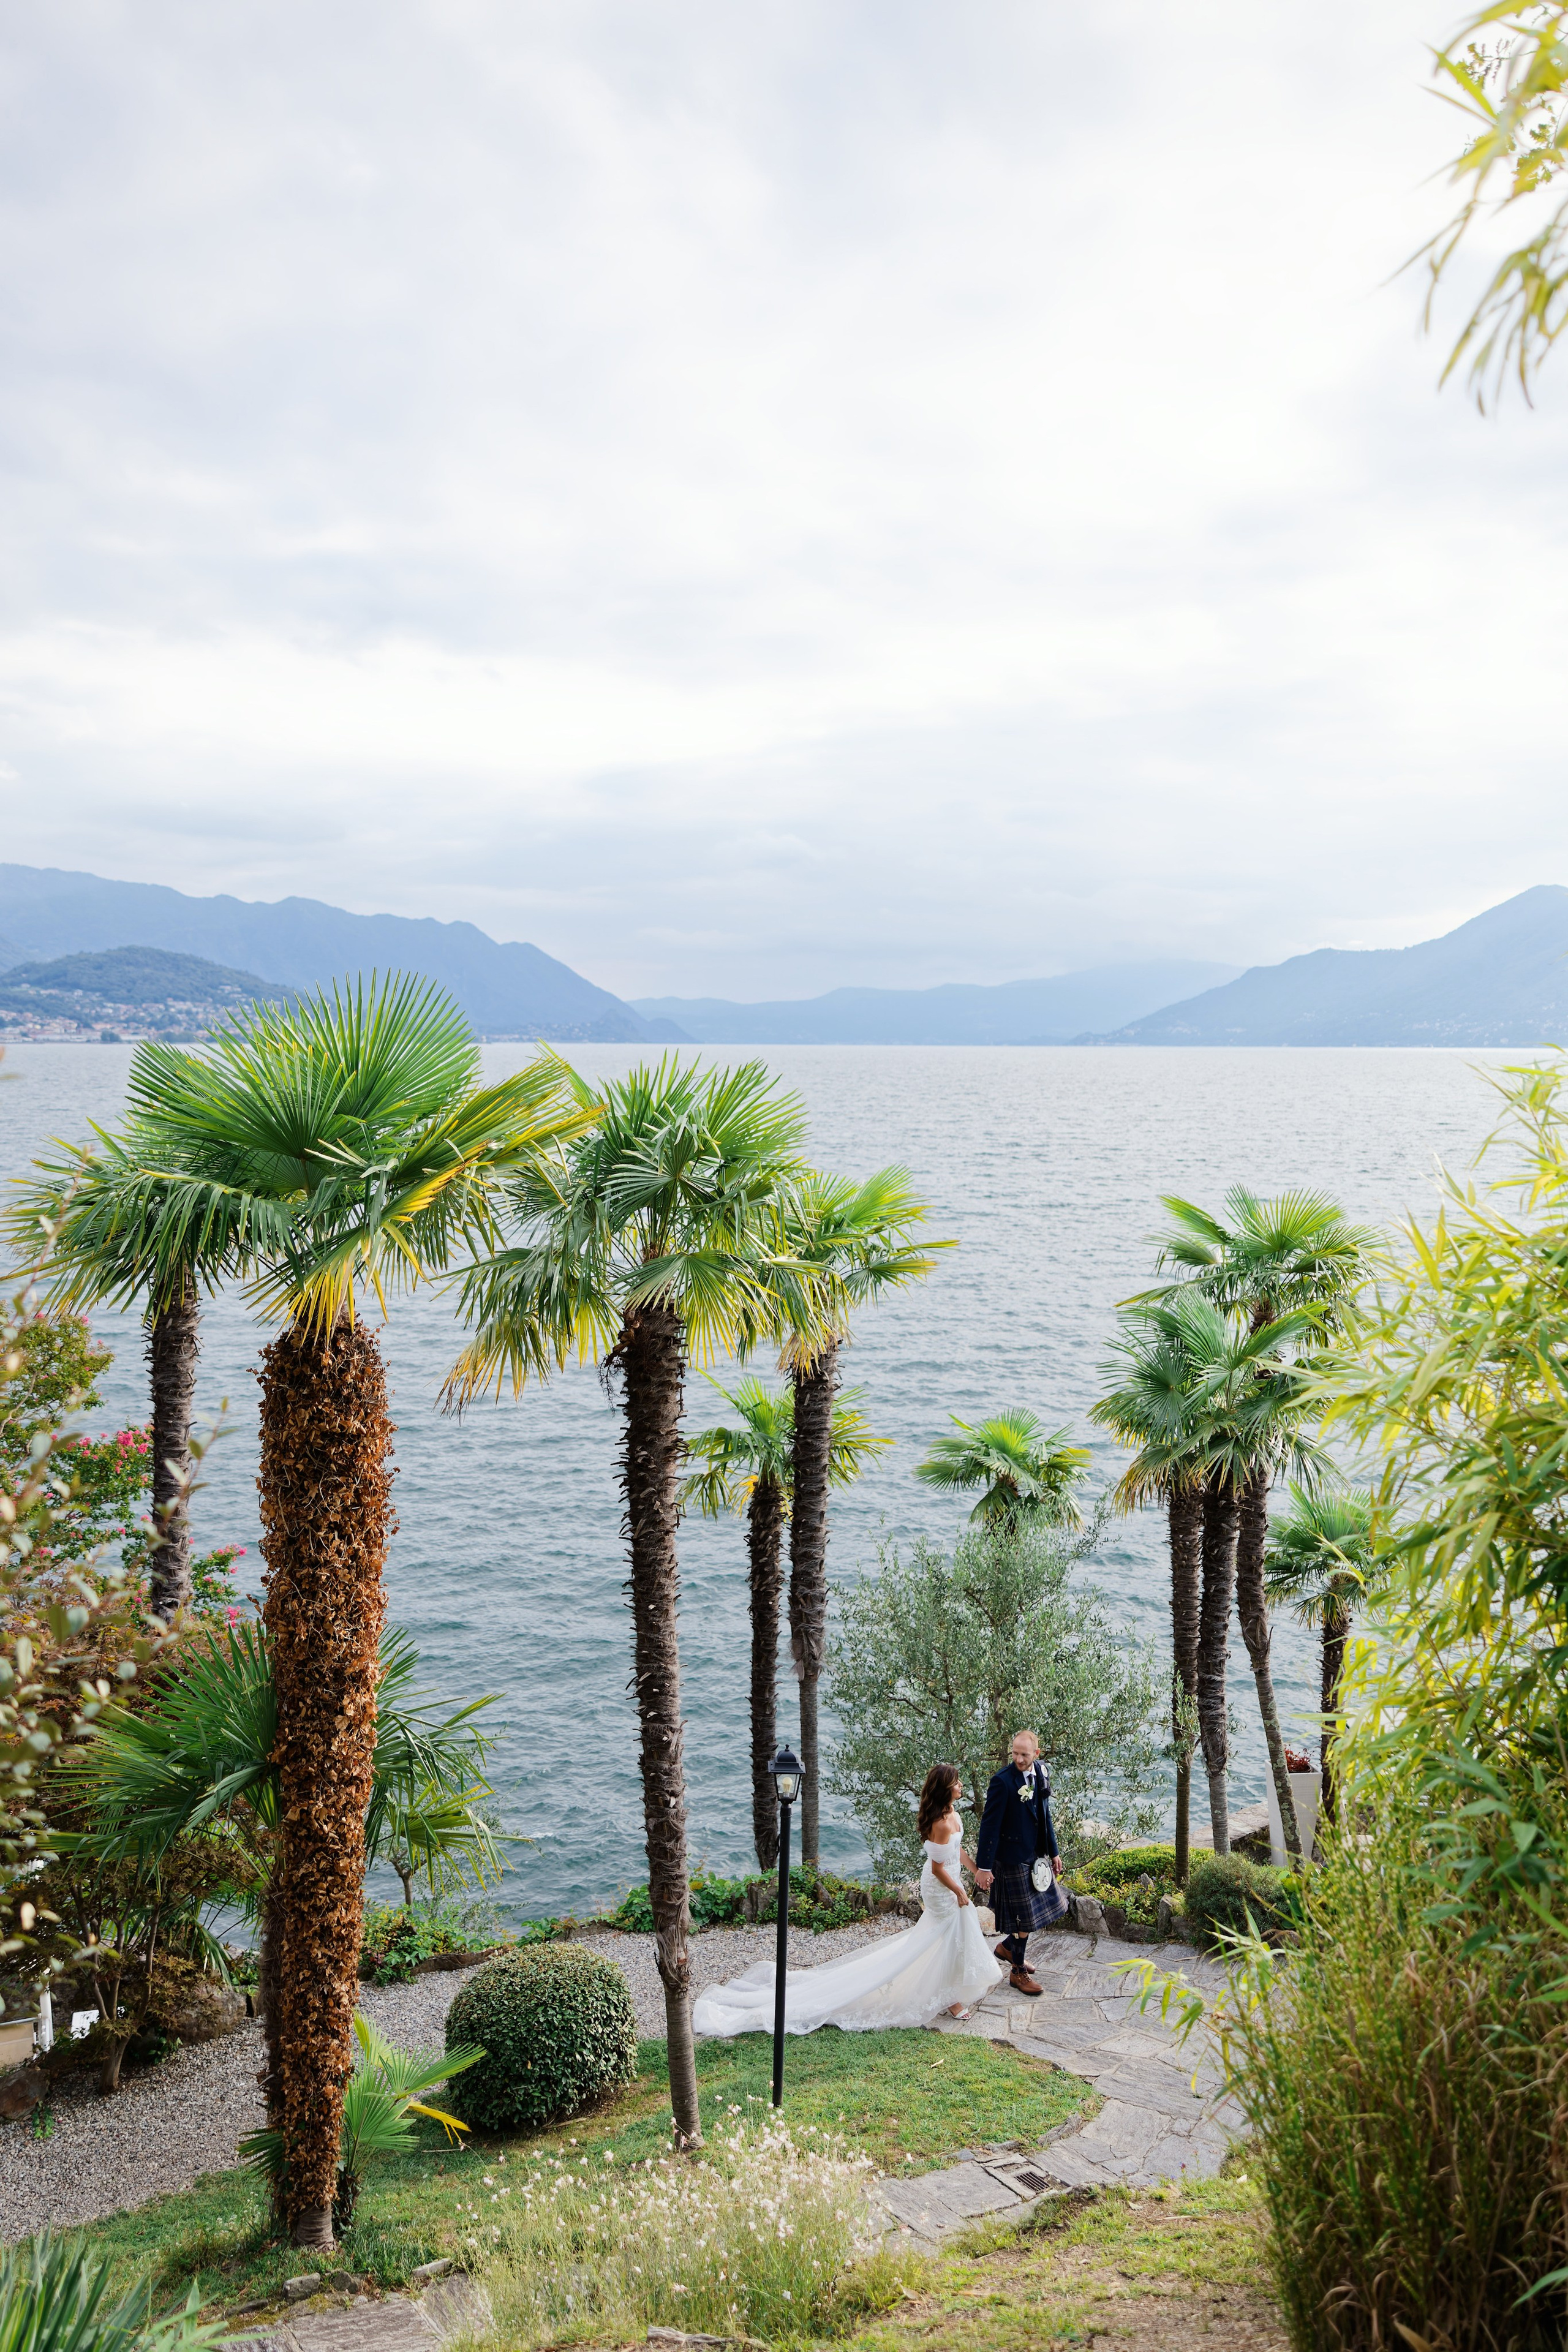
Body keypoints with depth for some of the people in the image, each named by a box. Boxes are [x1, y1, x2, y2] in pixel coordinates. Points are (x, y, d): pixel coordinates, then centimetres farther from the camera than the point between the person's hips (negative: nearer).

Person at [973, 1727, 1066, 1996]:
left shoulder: (1039, 1773, 0)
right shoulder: (1003, 1781, -23)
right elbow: (989, 1825, -20)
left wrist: (1053, 1852, 15)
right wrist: (984, 1867, -19)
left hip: (1034, 1854, 8)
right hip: (1013, 1858, -8)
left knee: (1050, 1905, 18)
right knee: (1025, 1916, 3)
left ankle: (1008, 1947, 37)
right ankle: (1018, 1972, 24)